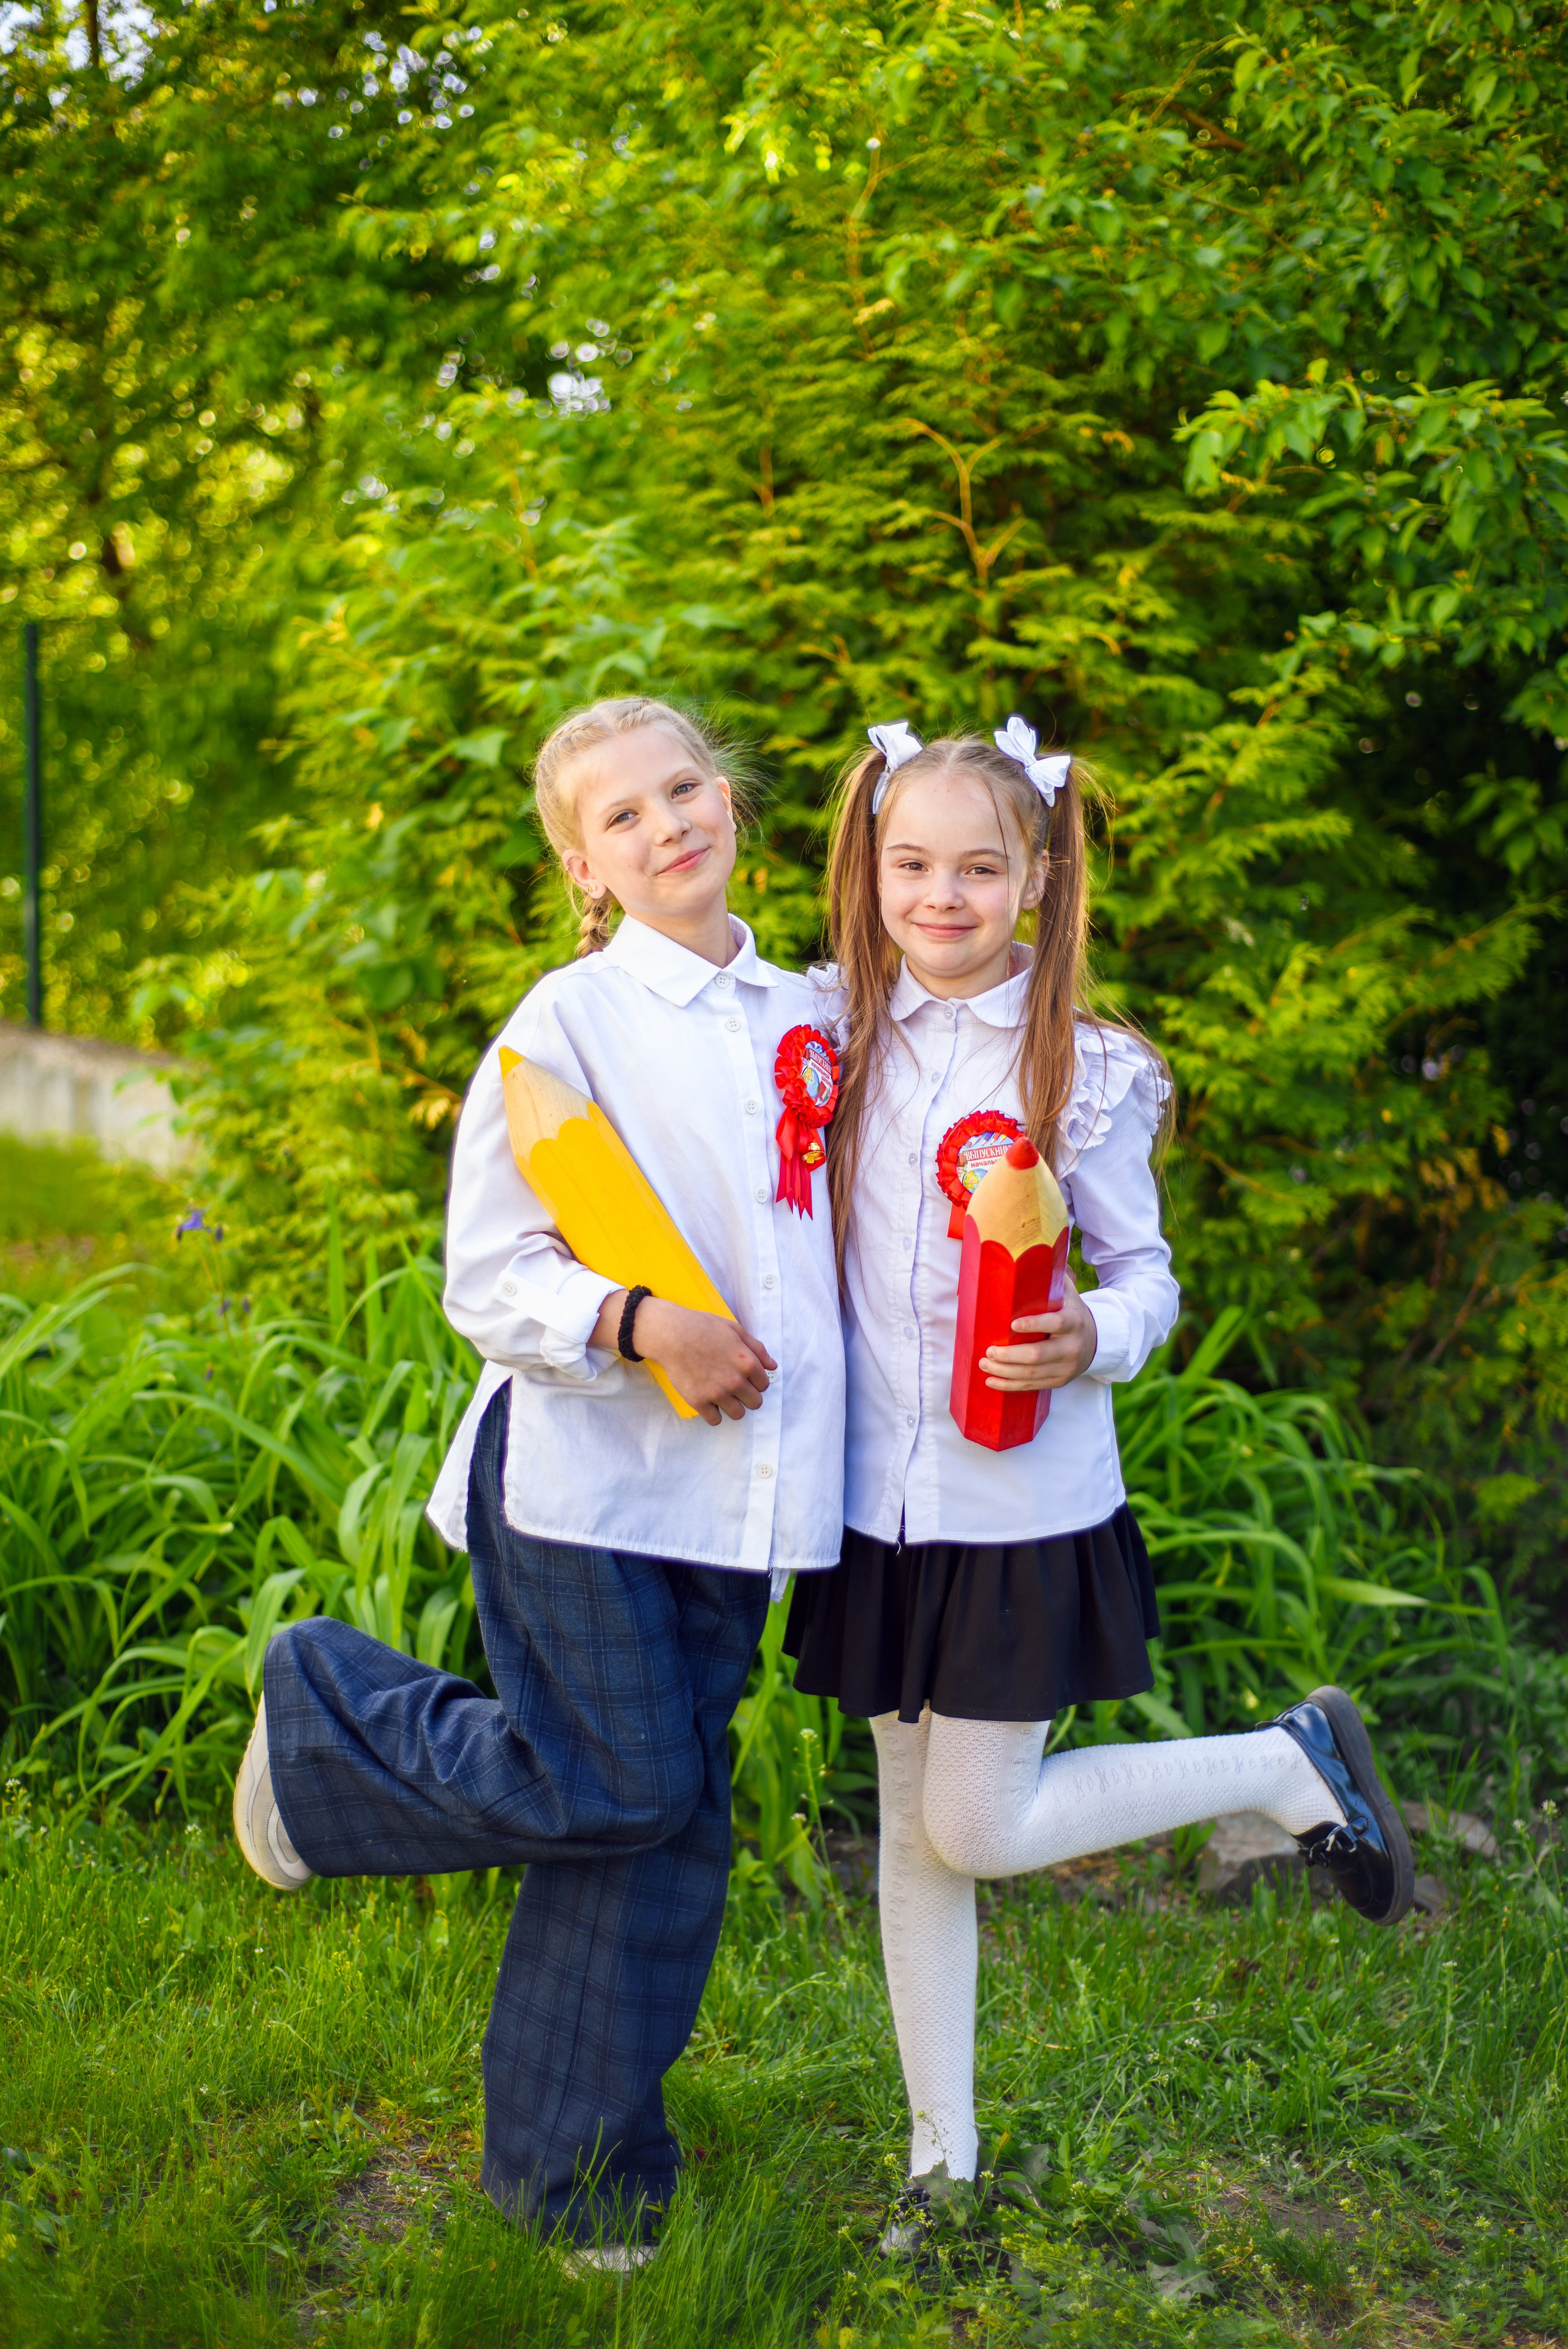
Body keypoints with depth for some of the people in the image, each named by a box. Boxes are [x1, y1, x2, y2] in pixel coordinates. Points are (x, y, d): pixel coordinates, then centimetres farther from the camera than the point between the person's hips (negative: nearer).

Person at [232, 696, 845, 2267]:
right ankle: (327, 1710, 20)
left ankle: (582, 2181, 22)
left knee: (674, 1817, 8)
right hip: (586, 1474, -5)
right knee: (616, 1788, -6)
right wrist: (637, 1327, -24)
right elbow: (488, 1278, -10)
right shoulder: (567, 1023, -7)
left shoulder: (804, 1019, 11)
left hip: (730, 1487, 6)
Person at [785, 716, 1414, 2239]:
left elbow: (1145, 1273, -3)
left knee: (979, 1829, -2)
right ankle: (943, 2155, 25)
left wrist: (1095, 1343, -23)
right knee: (910, 1827, 11)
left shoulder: (1083, 1071, -8)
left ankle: (1290, 1765, 17)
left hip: (1025, 1503, -4)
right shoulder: (834, 1036, 1)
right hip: (884, 1494, 4)